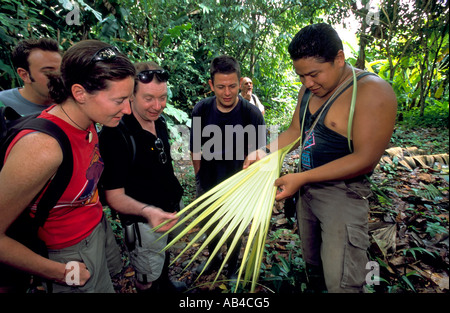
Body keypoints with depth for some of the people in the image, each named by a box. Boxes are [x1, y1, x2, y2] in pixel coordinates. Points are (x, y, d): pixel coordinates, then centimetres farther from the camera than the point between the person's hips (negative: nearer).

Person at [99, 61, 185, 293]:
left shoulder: (159, 122, -3)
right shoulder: (115, 134, -27)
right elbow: (114, 197, -26)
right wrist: (147, 211, -43)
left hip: (174, 207, 8)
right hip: (144, 222, -7)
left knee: (165, 254, 32)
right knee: (148, 281, 15)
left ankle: (165, 285, 59)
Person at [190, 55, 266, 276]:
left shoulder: (252, 114, -20)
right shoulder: (201, 110, -12)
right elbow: (196, 148, -2)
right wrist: (199, 178, 3)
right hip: (208, 185, 3)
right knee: (209, 225, 24)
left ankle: (232, 269, 47)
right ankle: (213, 259, 54)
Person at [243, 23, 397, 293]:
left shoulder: (372, 92, -19)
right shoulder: (309, 90, 5)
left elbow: (365, 159, -22)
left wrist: (301, 178, -22)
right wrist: (264, 153, -7)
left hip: (342, 194, -7)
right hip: (307, 189, 7)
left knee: (341, 284, -2)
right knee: (312, 265, 22)